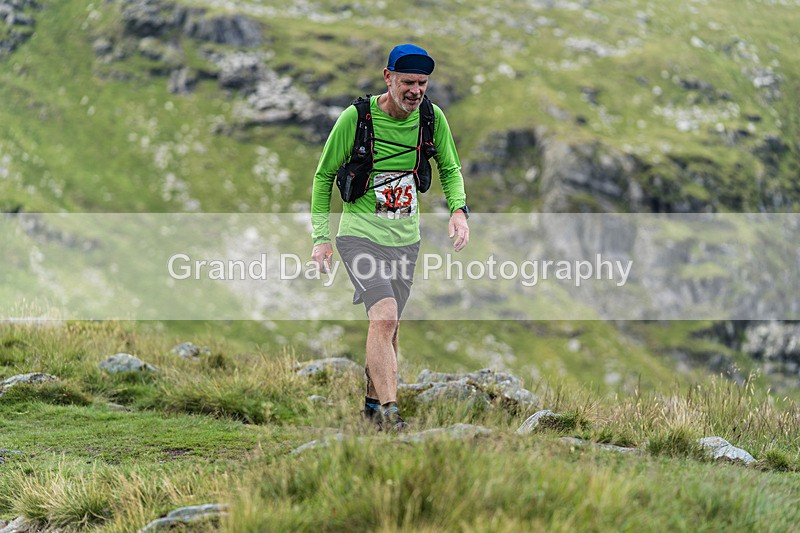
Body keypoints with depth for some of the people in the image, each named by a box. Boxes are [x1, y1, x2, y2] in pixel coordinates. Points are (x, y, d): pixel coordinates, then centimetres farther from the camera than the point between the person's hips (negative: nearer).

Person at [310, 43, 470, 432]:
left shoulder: (432, 117, -4)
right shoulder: (356, 118, -14)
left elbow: (450, 169, 11)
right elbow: (324, 175, -2)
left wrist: (458, 209, -9)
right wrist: (321, 237, -7)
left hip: (405, 237, 4)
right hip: (360, 234, -4)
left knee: (387, 326, 11)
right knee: (384, 316, -22)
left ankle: (373, 402, 31)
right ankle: (389, 410, -24)